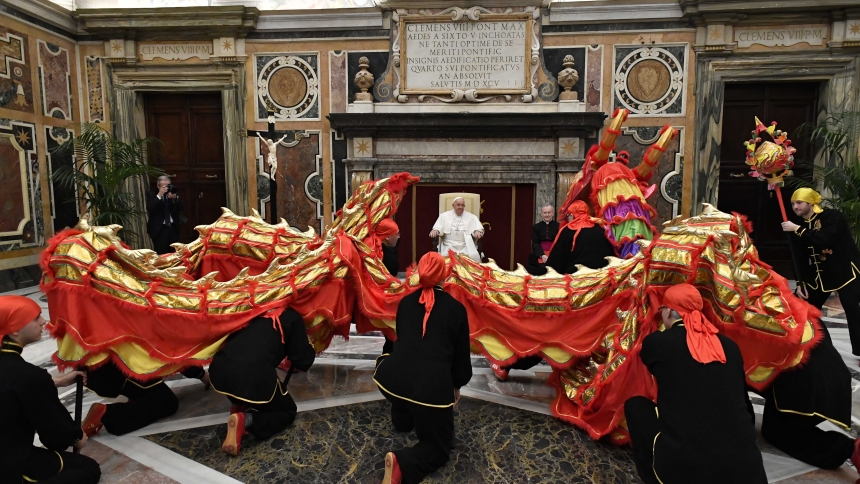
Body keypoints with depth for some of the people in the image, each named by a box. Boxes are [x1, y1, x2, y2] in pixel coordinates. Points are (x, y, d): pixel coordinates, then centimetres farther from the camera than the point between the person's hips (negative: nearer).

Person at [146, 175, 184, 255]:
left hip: (173, 228, 4)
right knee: (161, 254, -7)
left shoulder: (173, 193, 11)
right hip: (159, 229, -4)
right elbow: (150, 208, -15)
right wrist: (159, 195, -18)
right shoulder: (152, 195, 1)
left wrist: (175, 198, -15)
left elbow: (180, 208, 3)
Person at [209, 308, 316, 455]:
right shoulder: (293, 318, 10)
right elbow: (303, 361, 10)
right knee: (288, 411, 20)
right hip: (253, 376, -6)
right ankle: (245, 420, -7)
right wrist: (309, 348, 32)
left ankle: (240, 405, 13)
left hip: (219, 371, 6)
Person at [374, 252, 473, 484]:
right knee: (439, 447, 16)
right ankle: (403, 463, -11)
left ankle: (403, 419, 40)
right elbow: (462, 353, 16)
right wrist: (457, 385, 34)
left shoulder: (405, 302, 16)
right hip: (432, 385, -3)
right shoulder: (456, 308, 8)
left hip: (392, 378, 3)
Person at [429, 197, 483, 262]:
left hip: (466, 247, 1)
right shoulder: (444, 215, 13)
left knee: (474, 257, -25)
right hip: (449, 246, 0)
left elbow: (478, 228, 6)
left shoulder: (471, 217, 14)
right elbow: (437, 227, 8)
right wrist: (435, 231, -16)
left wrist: (477, 232, -18)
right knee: (445, 257, -29)